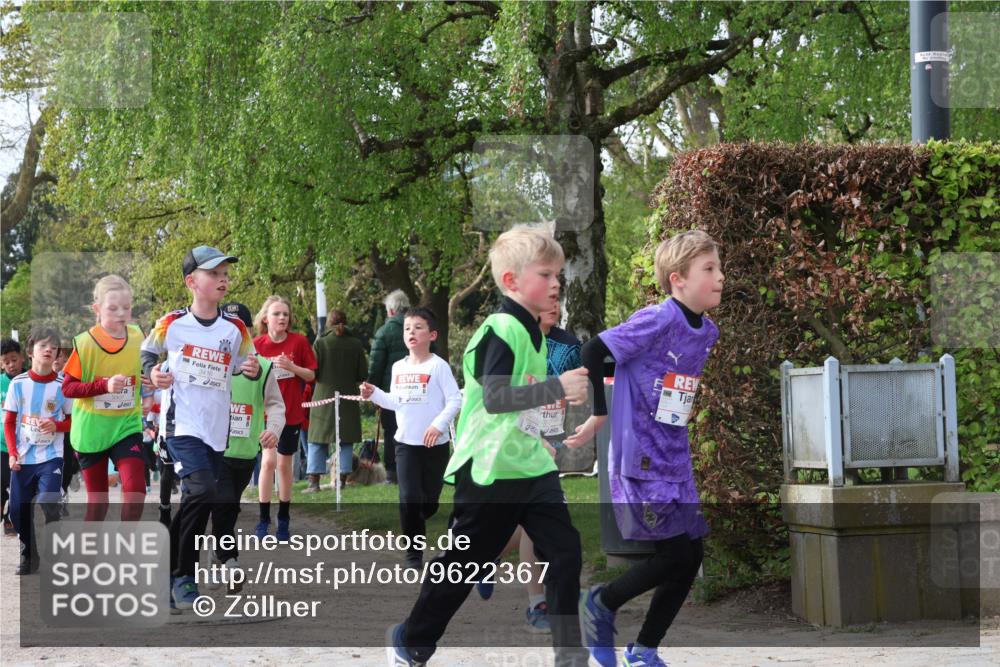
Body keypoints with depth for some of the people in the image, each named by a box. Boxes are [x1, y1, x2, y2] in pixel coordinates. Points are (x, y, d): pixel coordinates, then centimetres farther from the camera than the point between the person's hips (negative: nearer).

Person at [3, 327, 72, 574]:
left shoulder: (62, 386, -3)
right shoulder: (18, 384, -1)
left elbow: (72, 421, 6)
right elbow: (9, 422, 4)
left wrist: (56, 426, -15)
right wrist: (12, 453, -7)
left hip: (51, 457, -2)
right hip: (23, 458, 2)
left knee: (47, 506, -17)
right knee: (18, 510, 6)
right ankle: (29, 554, 27)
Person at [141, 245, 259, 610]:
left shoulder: (235, 328, 4)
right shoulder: (172, 323, -2)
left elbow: (246, 366, 14)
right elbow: (147, 352, 13)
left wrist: (252, 369, -8)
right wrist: (153, 373, -7)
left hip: (216, 430, 4)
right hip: (182, 425, -4)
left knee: (194, 504, 9)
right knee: (201, 492, -23)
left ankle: (169, 577, 23)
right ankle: (183, 577, -12)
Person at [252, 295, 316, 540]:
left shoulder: (299, 341, -5)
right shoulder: (257, 345, -5)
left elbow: (311, 375, -2)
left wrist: (291, 367, -18)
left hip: (291, 412, 1)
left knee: (285, 465, 8)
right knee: (268, 460, -15)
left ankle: (284, 520, 20)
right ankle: (264, 519, -6)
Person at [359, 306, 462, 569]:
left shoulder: (438, 366, -9)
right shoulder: (398, 367, 8)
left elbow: (455, 400, -13)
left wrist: (439, 424, -24)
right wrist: (374, 395, 3)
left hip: (435, 444, -3)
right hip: (406, 444, 3)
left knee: (430, 502, 6)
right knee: (409, 499, -7)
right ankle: (413, 554, 0)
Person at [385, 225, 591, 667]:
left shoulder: (533, 333, 11)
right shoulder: (501, 331, -18)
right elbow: (494, 398, -29)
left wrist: (565, 394, 19)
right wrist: (557, 388, -34)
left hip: (531, 465, 8)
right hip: (490, 469, -8)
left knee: (564, 551, -2)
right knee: (464, 561, 3)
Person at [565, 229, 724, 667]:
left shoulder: (708, 332, 8)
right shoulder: (658, 320, -17)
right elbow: (592, 353, -16)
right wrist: (599, 417, -11)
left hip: (676, 462, 8)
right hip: (639, 460, -8)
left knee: (691, 556, 5)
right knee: (675, 554, -10)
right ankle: (601, 604, 13)